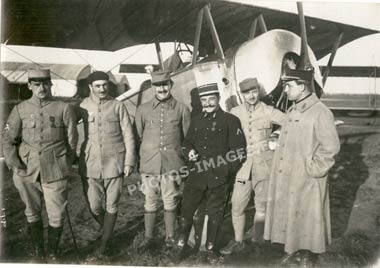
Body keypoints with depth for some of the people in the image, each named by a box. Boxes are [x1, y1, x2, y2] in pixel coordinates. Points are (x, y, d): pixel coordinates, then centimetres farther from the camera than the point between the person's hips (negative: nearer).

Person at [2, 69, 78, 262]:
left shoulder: (64, 109, -2)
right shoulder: (20, 110, 3)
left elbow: (72, 141, 3)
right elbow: (7, 141, 6)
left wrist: (64, 166, 5)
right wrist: (15, 165, -3)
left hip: (55, 173, -2)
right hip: (27, 173, 2)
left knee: (56, 216, 5)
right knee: (32, 214, 15)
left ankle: (52, 254, 26)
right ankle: (37, 252, 34)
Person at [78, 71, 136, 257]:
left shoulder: (118, 106, 0)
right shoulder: (83, 107, 3)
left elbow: (128, 135, 1)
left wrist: (129, 161, -5)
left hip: (114, 163, -1)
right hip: (90, 165, 1)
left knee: (111, 205, 5)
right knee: (94, 207, 6)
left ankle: (104, 244, 21)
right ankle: (108, 231, 35)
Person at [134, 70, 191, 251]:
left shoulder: (182, 109, 2)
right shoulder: (143, 109, 5)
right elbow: (137, 136, 12)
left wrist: (185, 157, 6)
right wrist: (135, 160, 10)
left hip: (172, 164, -1)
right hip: (149, 164, 1)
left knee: (170, 202, 7)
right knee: (150, 203, 9)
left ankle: (170, 237, 23)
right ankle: (148, 238, 22)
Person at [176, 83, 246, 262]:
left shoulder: (230, 120, 0)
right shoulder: (196, 120, 14)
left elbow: (238, 150, -4)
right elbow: (187, 143, 19)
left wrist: (227, 170, -9)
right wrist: (189, 151, -3)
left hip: (218, 178, -3)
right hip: (196, 176, 3)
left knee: (214, 214, 9)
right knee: (186, 211, 4)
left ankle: (210, 249, 27)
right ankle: (182, 246, 21)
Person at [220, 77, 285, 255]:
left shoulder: (268, 112, -3)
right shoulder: (235, 113, 4)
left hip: (263, 163, -2)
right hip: (243, 163, 2)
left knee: (261, 205, 7)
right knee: (237, 205, 2)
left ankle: (257, 241, 25)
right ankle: (238, 242, 21)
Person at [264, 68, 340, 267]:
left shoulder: (320, 113, -17)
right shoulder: (292, 111, 9)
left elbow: (331, 147, -19)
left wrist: (313, 168, -16)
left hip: (306, 181, -7)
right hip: (285, 178, 7)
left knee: (306, 217, 9)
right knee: (287, 214, 17)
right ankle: (291, 249, 36)